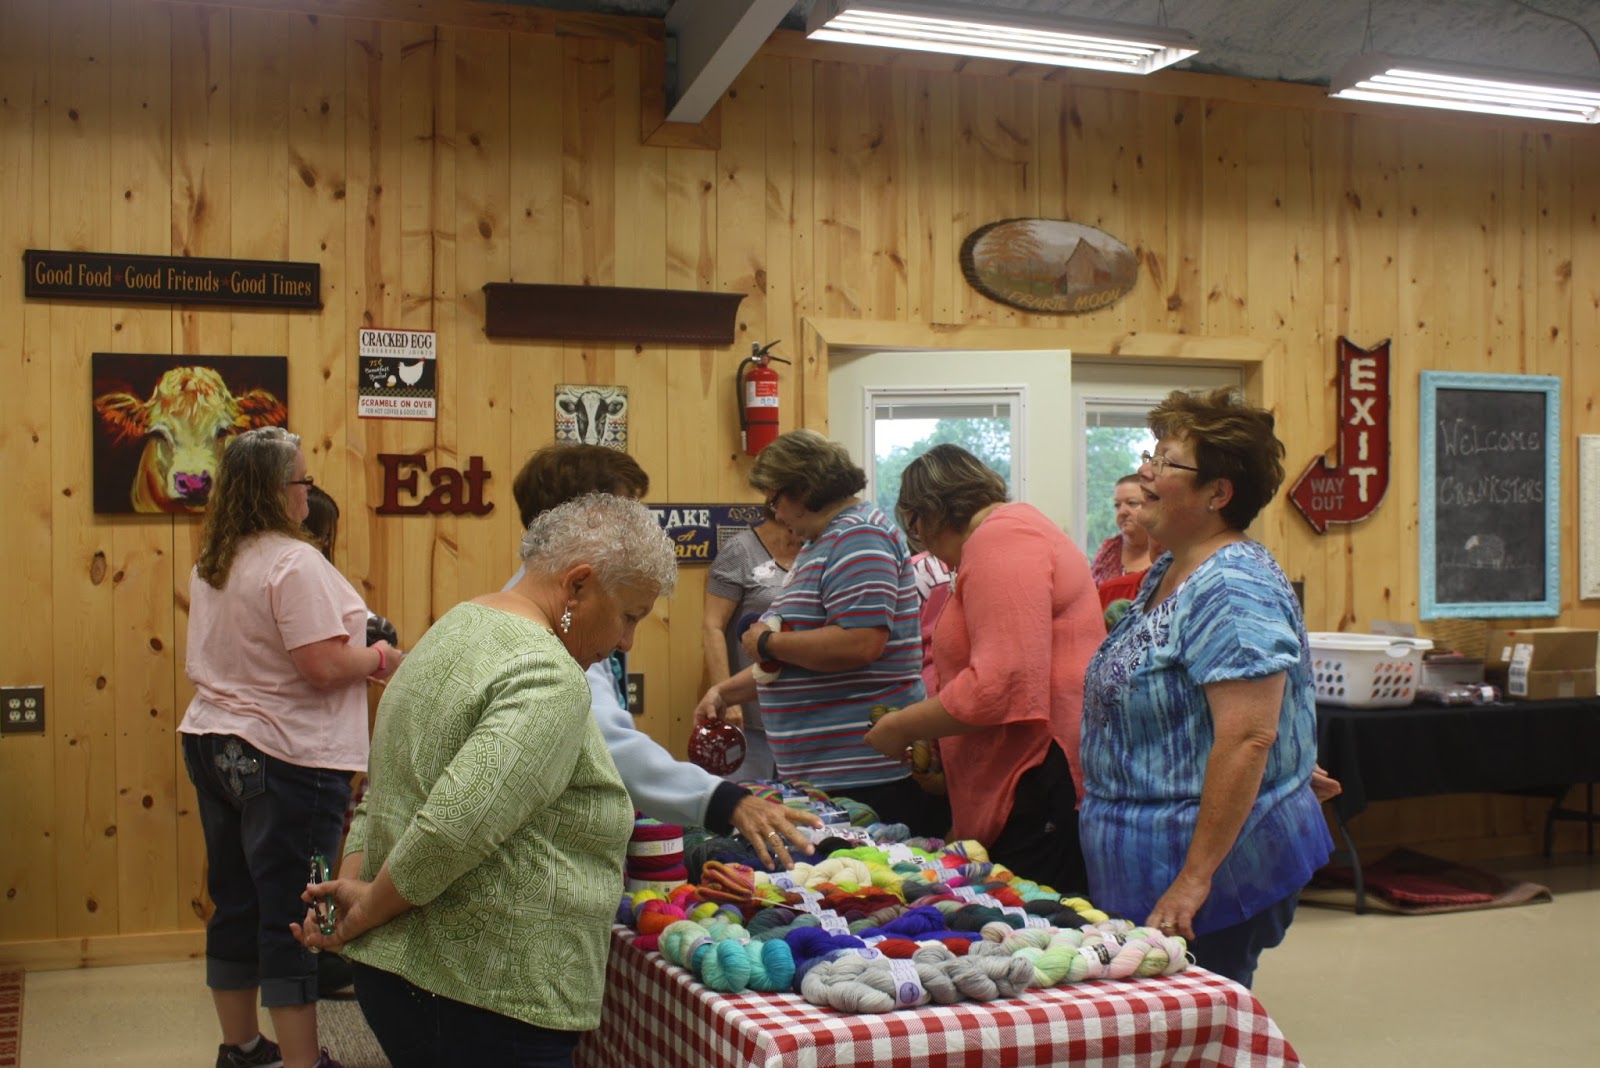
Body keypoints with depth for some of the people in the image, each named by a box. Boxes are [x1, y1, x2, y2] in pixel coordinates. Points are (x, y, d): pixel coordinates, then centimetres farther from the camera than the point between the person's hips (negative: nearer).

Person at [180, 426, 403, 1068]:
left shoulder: (210, 564, 10)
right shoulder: (293, 563, -18)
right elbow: (324, 665, -23)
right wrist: (380, 658, -6)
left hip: (213, 744, 9)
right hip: (284, 757, -9)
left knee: (235, 903, 16)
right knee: (293, 916, -2)